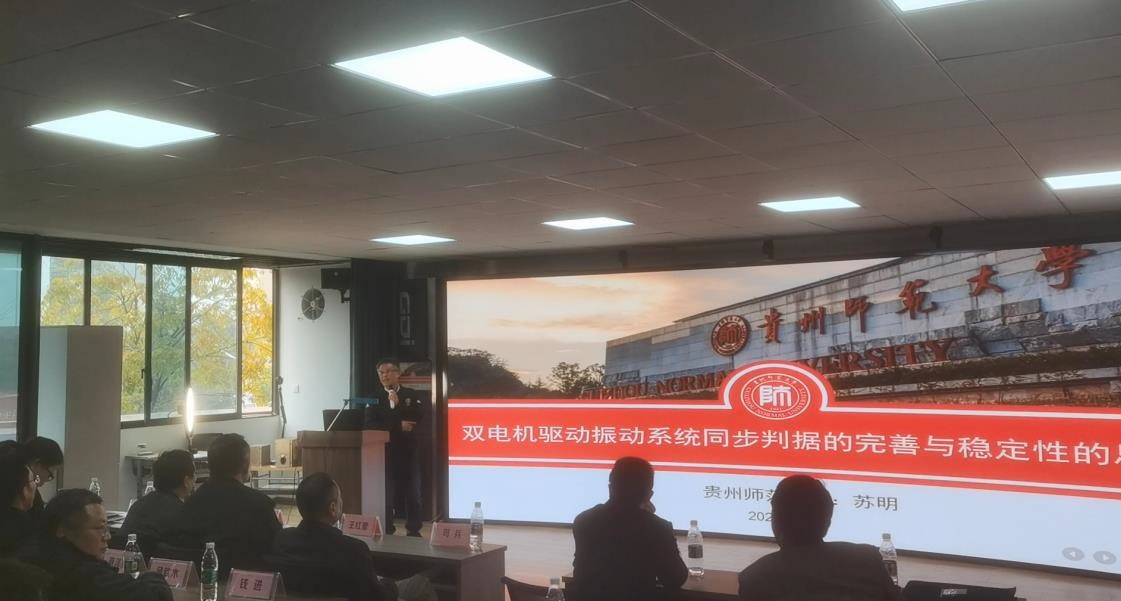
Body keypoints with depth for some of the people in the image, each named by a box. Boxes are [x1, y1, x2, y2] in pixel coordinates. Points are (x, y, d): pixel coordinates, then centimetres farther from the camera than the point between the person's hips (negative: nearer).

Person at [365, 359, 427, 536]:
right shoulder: (375, 398, 5)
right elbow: (371, 425, -7)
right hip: (386, 451, -1)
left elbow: (422, 416, -9)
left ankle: (413, 531, 13)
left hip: (410, 451, 1)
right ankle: (387, 532, 7)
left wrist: (398, 406, -12)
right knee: (386, 493, -4)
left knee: (412, 493, 4)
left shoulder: (412, 395, 7)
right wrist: (398, 425, -12)